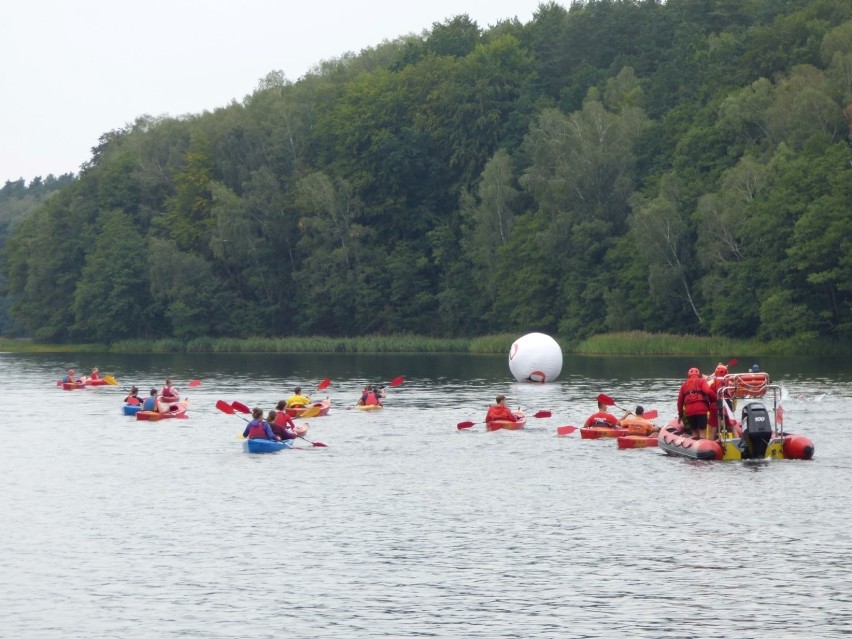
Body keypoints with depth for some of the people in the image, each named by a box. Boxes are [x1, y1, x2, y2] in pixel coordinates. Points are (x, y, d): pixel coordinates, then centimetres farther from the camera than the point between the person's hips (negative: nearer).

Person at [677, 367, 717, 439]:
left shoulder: (684, 384, 21)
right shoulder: (701, 381, 7)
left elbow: (680, 400, 20)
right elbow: (708, 391, -13)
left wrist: (680, 413, 27)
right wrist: (715, 399, 0)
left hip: (689, 411, 4)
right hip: (701, 409, -4)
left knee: (694, 432, 11)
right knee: (702, 431, -4)